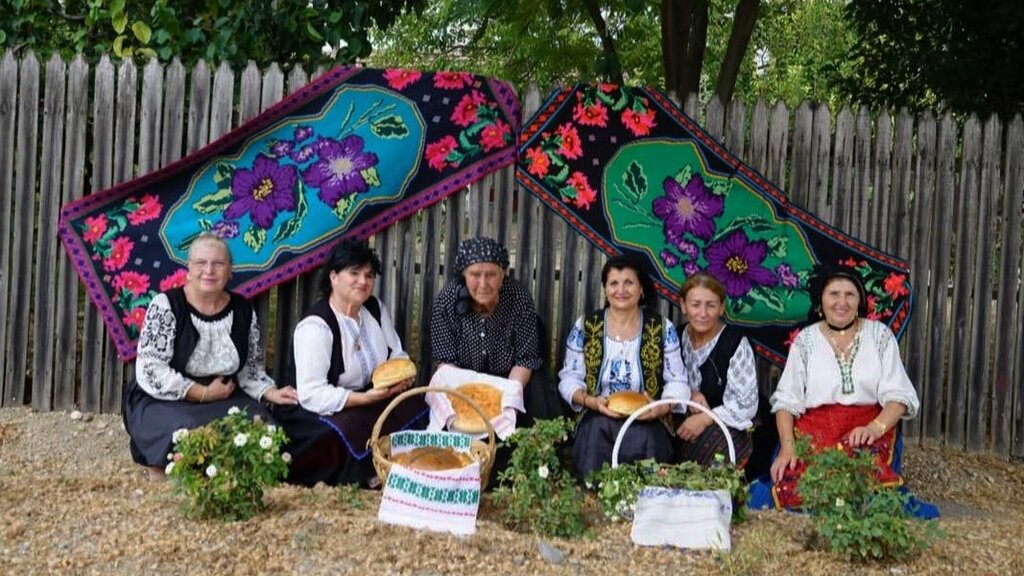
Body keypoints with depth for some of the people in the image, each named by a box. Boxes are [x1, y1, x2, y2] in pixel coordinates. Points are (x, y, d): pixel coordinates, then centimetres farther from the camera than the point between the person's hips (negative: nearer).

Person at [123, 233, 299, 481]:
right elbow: (149, 372, -16)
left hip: (224, 401, 4)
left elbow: (251, 370, 12)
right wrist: (204, 393, -16)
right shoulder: (165, 306, -10)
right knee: (189, 432, -34)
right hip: (163, 403, -4)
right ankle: (161, 470, -8)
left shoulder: (243, 311, 3)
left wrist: (271, 393, -9)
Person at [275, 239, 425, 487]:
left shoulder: (376, 308, 5)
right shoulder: (315, 326, -19)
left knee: (413, 407, -18)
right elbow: (312, 395, -25)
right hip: (314, 412, -7)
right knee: (353, 429, -36)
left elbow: (397, 355, 15)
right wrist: (367, 397, -31)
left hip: (370, 396, 7)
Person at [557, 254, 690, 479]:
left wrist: (662, 407, -18)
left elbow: (677, 382, 3)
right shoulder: (585, 327, 5)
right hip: (597, 421, 1)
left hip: (646, 423, -1)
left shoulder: (663, 328, 4)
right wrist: (590, 401, -14)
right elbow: (569, 378, 7)